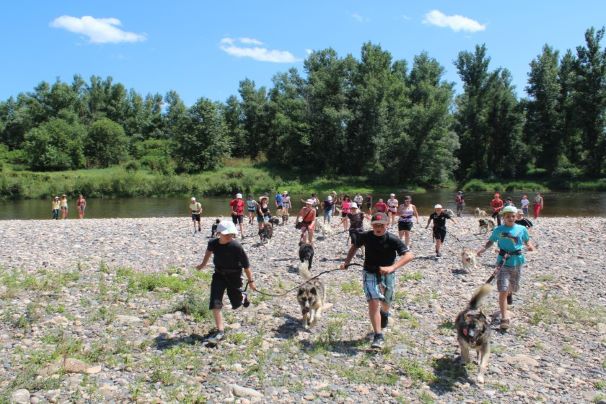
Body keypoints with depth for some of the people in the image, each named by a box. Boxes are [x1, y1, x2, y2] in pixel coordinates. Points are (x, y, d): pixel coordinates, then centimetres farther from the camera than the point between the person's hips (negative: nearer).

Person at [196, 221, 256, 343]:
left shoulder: (237, 247, -24)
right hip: (219, 275, 3)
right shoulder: (213, 243, -13)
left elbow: (246, 265, -17)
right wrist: (203, 264, 25)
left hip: (234, 276, -3)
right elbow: (209, 250, 14)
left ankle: (243, 297, 49)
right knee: (215, 303, -10)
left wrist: (251, 281, -12)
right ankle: (220, 331, -1)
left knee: (236, 304, 11)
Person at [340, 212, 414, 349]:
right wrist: (347, 262, -2)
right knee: (373, 303, -16)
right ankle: (378, 336, -8)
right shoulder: (366, 236, -11)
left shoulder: (393, 240, -20)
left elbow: (409, 255, -29)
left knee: (385, 302, 22)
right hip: (370, 274, 0)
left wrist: (392, 268, -41)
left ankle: (385, 313, 59)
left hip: (387, 275, 0)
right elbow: (355, 246, 10)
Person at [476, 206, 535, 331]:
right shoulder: (498, 230, -3)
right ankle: (504, 318, -6)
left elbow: (527, 241, 13)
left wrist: (530, 246, -8)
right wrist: (484, 248, -9)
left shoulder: (522, 229, 0)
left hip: (517, 263, 3)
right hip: (503, 263, -2)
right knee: (502, 291, -12)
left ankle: (509, 292, 60)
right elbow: (491, 241, 8)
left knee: (514, 288, 20)